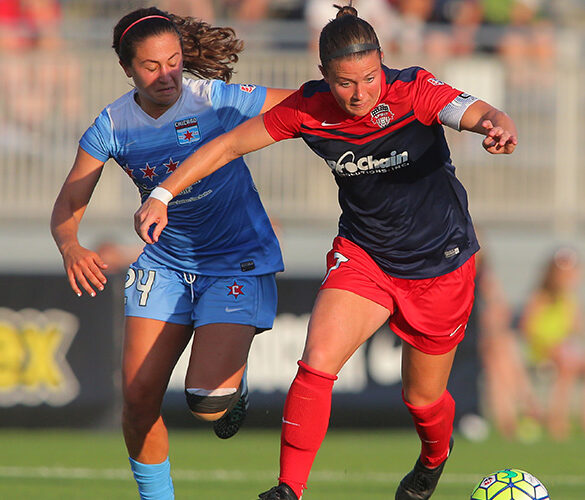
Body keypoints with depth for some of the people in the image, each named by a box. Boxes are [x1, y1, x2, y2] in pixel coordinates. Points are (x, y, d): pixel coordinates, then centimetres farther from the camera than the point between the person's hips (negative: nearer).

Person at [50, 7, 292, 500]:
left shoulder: (218, 101, -17)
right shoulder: (113, 125, -8)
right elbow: (68, 205, -10)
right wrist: (71, 249, -31)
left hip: (238, 263, -4)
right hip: (164, 263, 4)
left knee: (207, 400, -19)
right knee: (138, 396, -4)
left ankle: (234, 386, 19)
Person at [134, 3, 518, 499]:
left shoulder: (413, 90, -23)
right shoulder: (309, 107, -14)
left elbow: (480, 114, -39)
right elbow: (229, 145, -5)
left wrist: (499, 126, -63)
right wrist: (162, 196, -11)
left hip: (440, 265, -2)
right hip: (362, 252, 2)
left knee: (423, 398, 12)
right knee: (317, 363, -23)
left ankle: (434, 459, 48)